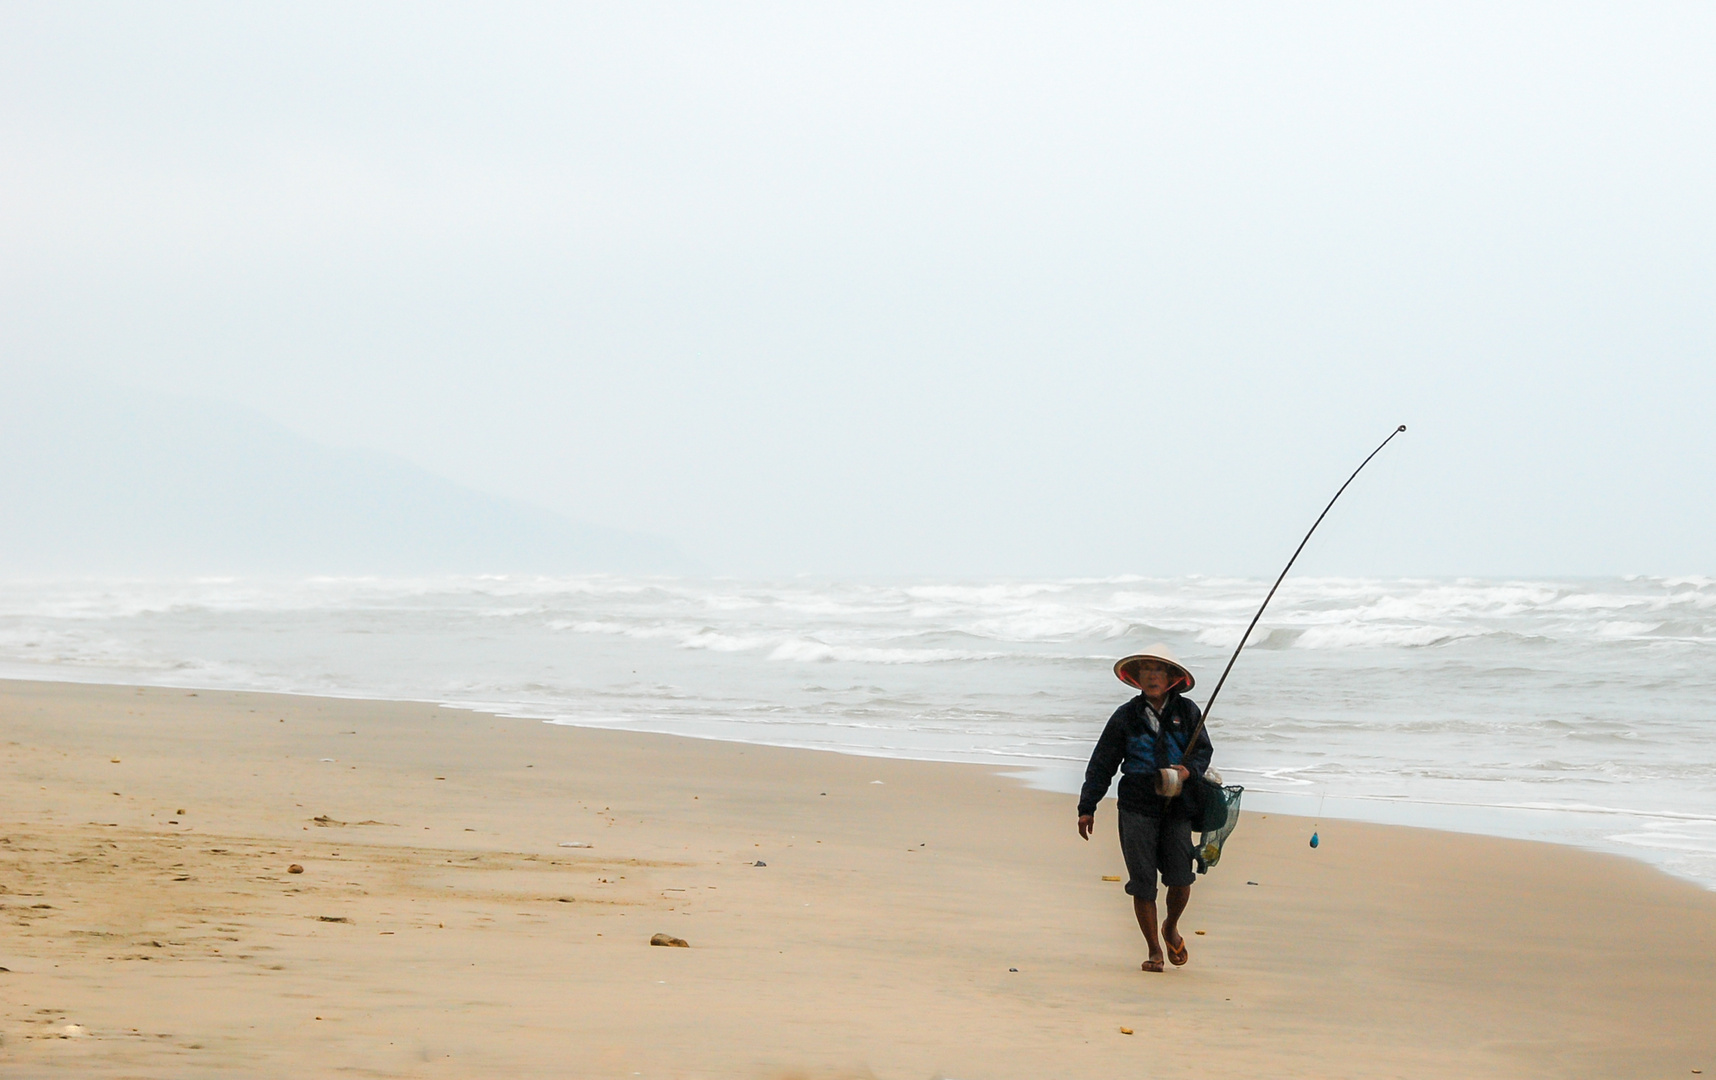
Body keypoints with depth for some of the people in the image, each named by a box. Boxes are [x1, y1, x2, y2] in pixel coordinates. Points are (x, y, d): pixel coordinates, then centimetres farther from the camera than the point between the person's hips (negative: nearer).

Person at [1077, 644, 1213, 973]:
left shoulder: (1186, 712, 7)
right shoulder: (1126, 716, 6)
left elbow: (1204, 749, 11)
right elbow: (1102, 764, 9)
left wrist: (1189, 769, -13)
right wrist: (1087, 807, 6)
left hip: (1177, 807, 0)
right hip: (1137, 807, 0)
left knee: (1180, 878, -7)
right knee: (1142, 882, -3)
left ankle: (1171, 927, 24)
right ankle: (1154, 950, 11)